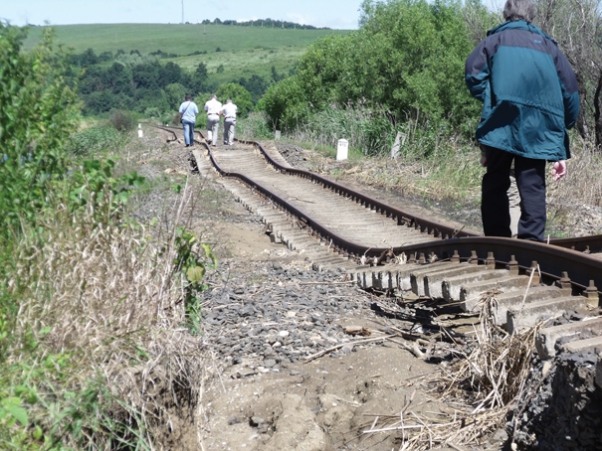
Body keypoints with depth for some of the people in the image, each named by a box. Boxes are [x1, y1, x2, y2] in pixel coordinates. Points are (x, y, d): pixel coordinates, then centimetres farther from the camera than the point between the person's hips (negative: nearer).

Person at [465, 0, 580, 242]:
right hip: (538, 127, 2)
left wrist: (490, 103, 8)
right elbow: (569, 91, 15)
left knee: (495, 183, 6)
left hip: (502, 123, -1)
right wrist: (562, 148, 18)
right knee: (532, 186, 2)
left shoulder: (496, 39, 15)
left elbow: (474, 73, -5)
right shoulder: (548, 45, 21)